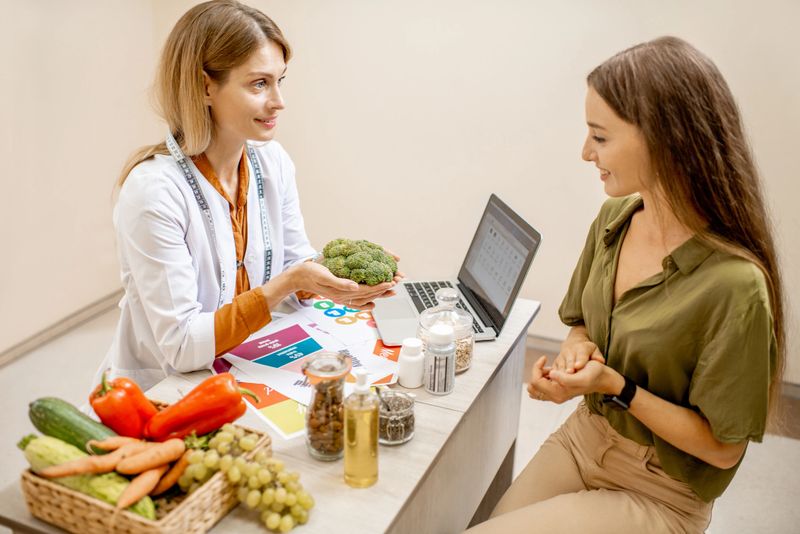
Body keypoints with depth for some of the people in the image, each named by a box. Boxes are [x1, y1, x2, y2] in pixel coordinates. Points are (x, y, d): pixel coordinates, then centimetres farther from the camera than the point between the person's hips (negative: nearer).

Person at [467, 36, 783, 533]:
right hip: (583, 437, 6)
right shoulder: (614, 217, -7)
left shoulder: (733, 283, -27)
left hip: (658, 494, -5)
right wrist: (578, 352, -13)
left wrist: (616, 386, -25)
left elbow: (723, 448, -17)